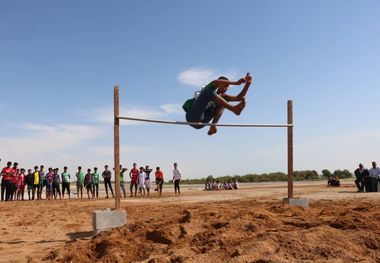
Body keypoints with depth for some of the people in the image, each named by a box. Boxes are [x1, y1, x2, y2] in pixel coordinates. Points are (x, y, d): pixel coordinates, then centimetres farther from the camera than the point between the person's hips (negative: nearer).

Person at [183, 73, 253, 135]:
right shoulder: (210, 88, -3)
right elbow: (216, 82, -28)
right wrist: (236, 83, -36)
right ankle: (234, 109, -36)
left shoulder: (222, 96, 15)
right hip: (192, 117, -7)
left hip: (201, 122, 7)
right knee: (209, 93, -23)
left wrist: (248, 84, -6)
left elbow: (239, 98, 6)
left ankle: (213, 126, -14)